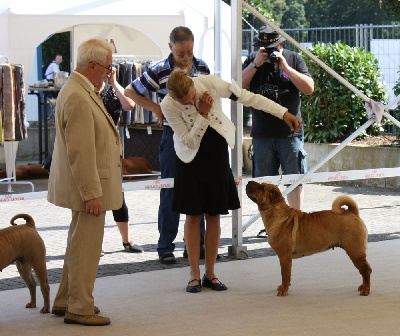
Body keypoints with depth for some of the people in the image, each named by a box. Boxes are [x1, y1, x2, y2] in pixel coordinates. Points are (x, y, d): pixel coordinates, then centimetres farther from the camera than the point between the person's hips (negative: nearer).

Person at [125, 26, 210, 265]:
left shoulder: (202, 68, 3)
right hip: (173, 136, -4)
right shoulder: (159, 71, -10)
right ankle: (166, 247, 9)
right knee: (171, 192, 1)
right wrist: (156, 109, -9)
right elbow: (131, 91, 0)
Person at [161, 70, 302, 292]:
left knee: (214, 216, 5)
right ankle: (195, 275, 8)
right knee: (193, 216, 0)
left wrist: (284, 113, -17)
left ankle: (210, 274, 13)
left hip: (217, 152, 2)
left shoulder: (210, 83, -21)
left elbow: (247, 97, -16)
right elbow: (189, 141, -17)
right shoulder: (168, 106, -23)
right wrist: (202, 114, -30)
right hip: (191, 158, -2)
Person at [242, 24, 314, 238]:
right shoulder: (252, 62, 6)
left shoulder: (294, 59, 2)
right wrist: (255, 64, -14)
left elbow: (309, 88, -7)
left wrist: (285, 67, -15)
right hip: (262, 134, 2)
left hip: (290, 132, -2)